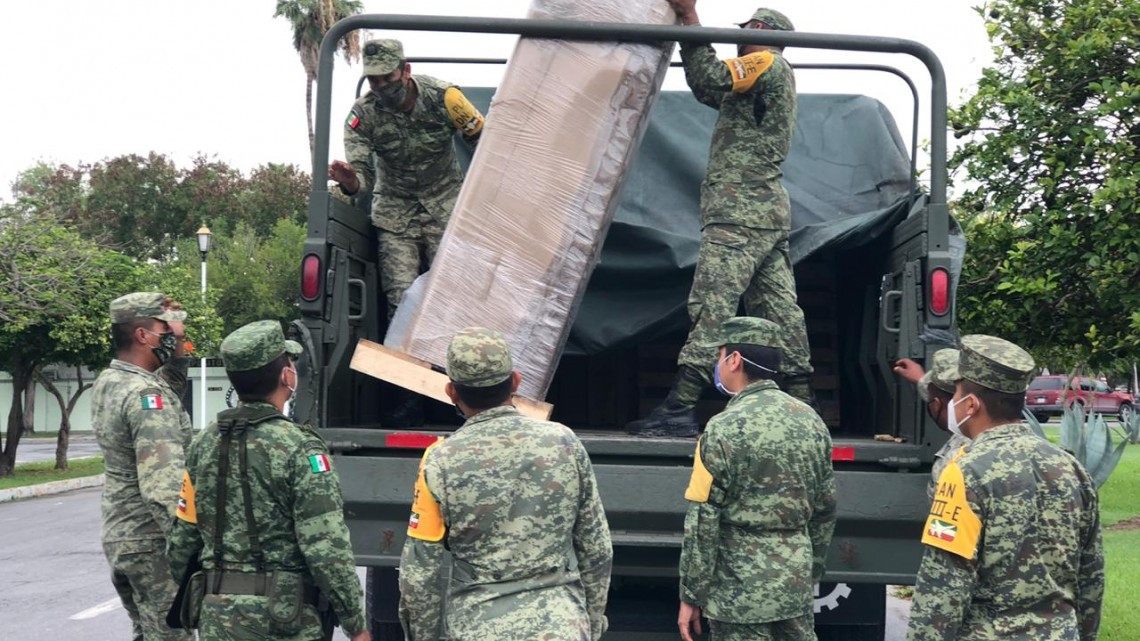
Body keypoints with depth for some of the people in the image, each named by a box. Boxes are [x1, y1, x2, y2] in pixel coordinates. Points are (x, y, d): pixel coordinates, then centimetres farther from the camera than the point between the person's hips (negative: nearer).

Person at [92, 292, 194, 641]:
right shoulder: (146, 394, -20)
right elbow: (163, 485, -28)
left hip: (119, 534, 9)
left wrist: (176, 353, 6)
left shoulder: (106, 383, 7)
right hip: (153, 542, -9)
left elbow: (169, 388, 24)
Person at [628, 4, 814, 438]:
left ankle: (679, 409, -18)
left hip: (740, 213, -10)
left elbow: (711, 80, -19)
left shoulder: (769, 64, -4)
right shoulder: (773, 79, 26)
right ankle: (802, 404, 9)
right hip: (768, 211, 10)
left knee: (711, 305, -14)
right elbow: (709, 90, 26)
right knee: (779, 308, 8)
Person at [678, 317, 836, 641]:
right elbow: (825, 510, 13)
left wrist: (690, 596, -7)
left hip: (741, 591, -6)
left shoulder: (725, 430, -14)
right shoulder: (810, 420, 6)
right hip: (795, 587, 6)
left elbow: (703, 524, -13)